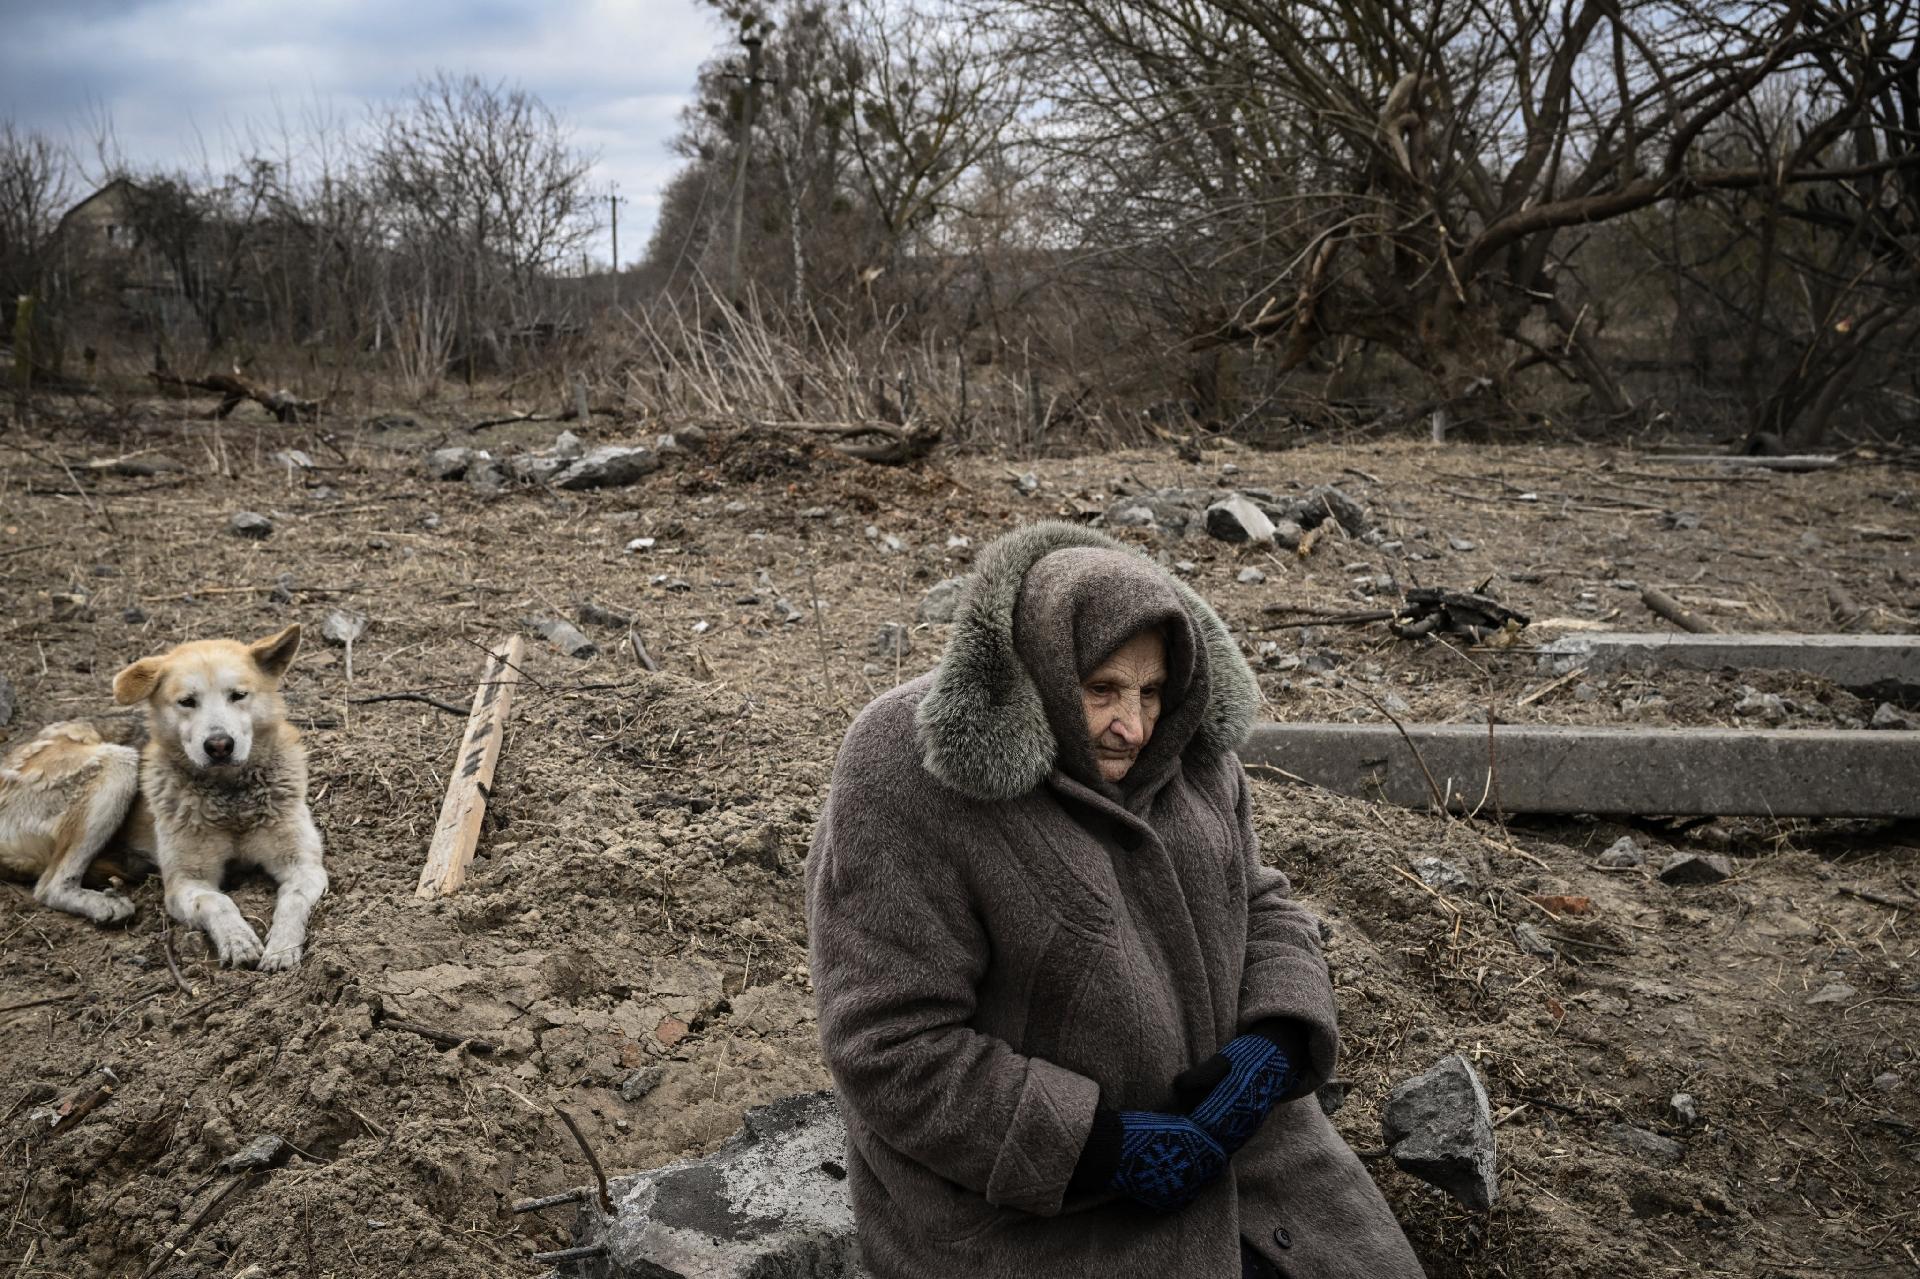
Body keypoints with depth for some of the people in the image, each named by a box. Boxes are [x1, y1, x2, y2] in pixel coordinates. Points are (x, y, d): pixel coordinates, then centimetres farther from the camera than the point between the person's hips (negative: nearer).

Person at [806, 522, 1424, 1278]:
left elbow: (1255, 913, 4)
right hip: (1026, 1178, -6)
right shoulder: (913, 796, -23)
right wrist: (1104, 1149, -24)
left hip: (1204, 1122, 6)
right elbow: (897, 1051, -23)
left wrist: (1271, 1049, -15)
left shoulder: (1176, 752, -3)